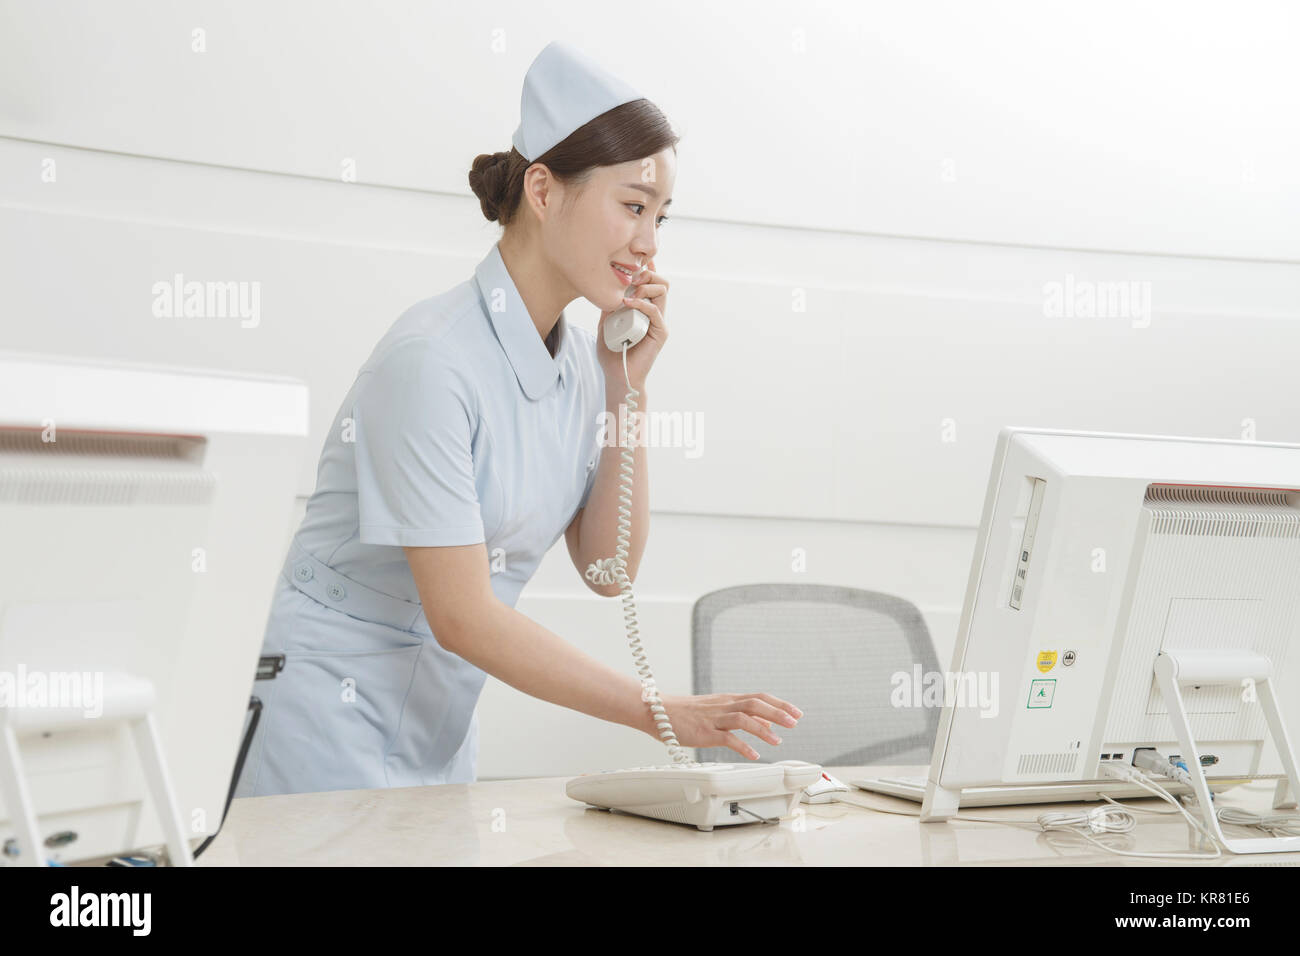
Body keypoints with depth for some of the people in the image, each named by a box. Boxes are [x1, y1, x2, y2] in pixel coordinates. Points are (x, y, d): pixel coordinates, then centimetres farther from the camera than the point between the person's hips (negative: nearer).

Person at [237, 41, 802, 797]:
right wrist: (661, 712, -23)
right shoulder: (432, 359, -22)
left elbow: (608, 571, 1)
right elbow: (462, 616, -24)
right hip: (333, 726, -7)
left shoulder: (578, 363, 2)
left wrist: (627, 388, -7)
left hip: (440, 729, 7)